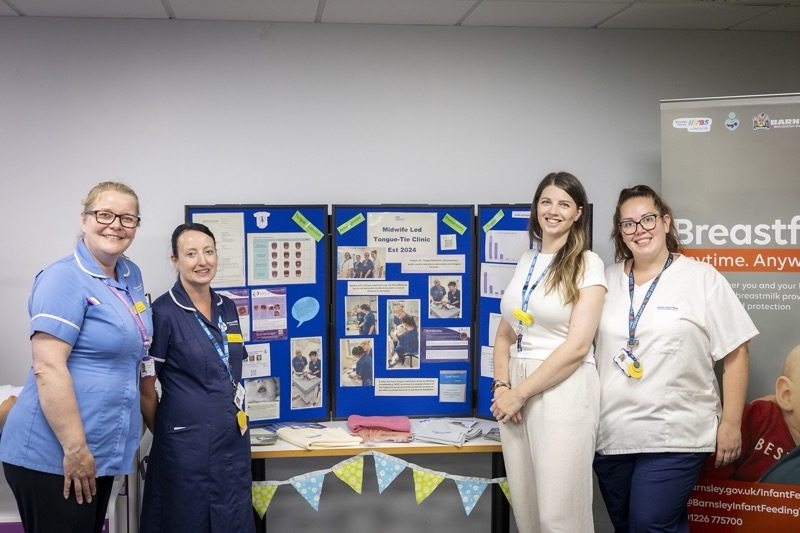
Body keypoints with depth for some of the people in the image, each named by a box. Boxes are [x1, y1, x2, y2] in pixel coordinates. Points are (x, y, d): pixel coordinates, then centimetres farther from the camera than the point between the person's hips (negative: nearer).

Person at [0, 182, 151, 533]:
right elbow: (47, 369, -22)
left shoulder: (131, 276, 11)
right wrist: (76, 450, -22)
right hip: (54, 455, -8)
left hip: (102, 451, 8)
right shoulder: (64, 279, -14)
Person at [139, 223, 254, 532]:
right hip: (187, 444, -6)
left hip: (234, 439, 6)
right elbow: (144, 386, -8)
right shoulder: (163, 312, -11)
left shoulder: (228, 308, 9)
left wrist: (236, 417, 12)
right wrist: (163, 433, 0)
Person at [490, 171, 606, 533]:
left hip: (563, 390, -6)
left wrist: (520, 393, -12)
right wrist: (502, 386, -3)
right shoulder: (525, 262, 13)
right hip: (518, 390, 6)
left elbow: (577, 345, -14)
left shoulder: (587, 264, -6)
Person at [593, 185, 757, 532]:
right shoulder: (607, 281, 8)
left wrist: (731, 424, -6)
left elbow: (735, 353, -3)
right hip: (610, 435, 4)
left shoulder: (702, 279, -3)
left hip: (674, 437, -4)